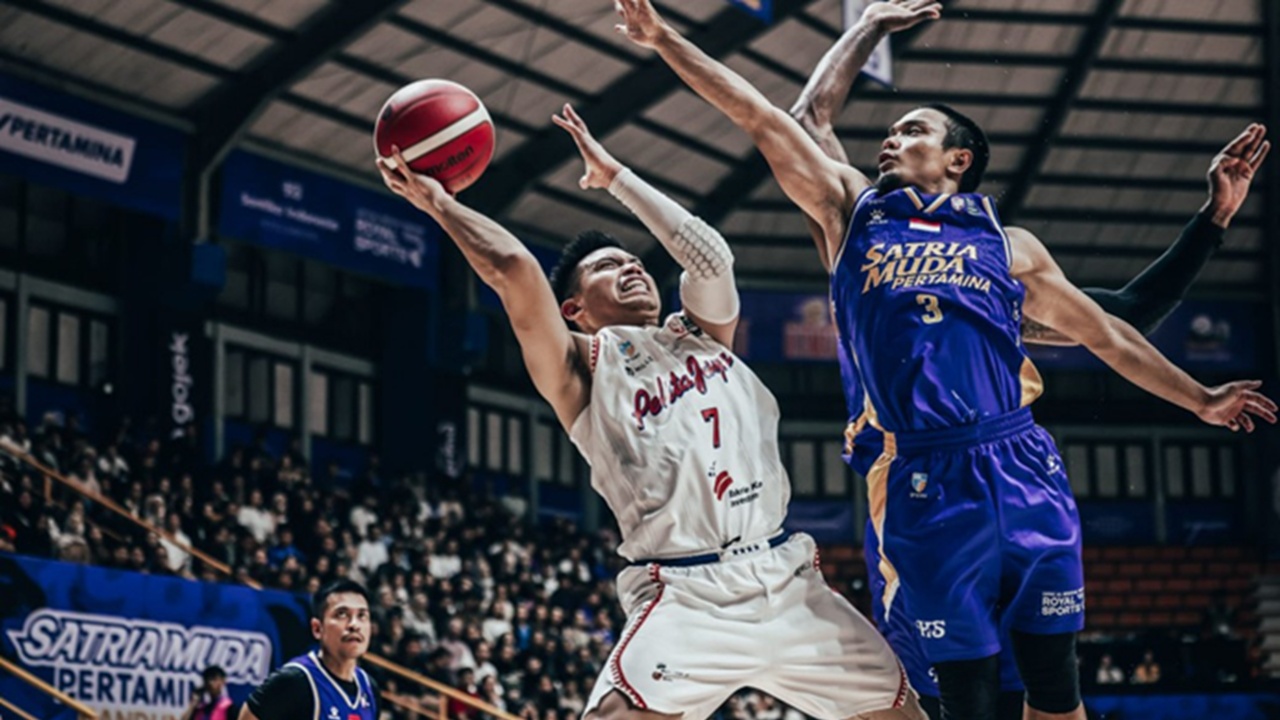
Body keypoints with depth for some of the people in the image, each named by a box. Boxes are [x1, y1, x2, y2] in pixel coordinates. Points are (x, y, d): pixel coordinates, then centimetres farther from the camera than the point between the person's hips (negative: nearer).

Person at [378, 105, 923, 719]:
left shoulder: (701, 335, 22)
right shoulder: (582, 368, 6)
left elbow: (710, 256, 4)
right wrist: (435, 201, -1)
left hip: (785, 582, 6)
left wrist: (615, 175, 13)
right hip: (688, 598, -6)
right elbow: (516, 270, -8)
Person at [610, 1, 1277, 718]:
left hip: (1026, 472, 1)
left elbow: (1104, 334, 24)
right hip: (932, 487, -1)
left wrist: (1198, 398, 26)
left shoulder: (1010, 245, 17)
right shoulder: (851, 210, 15)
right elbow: (762, 117, 10)